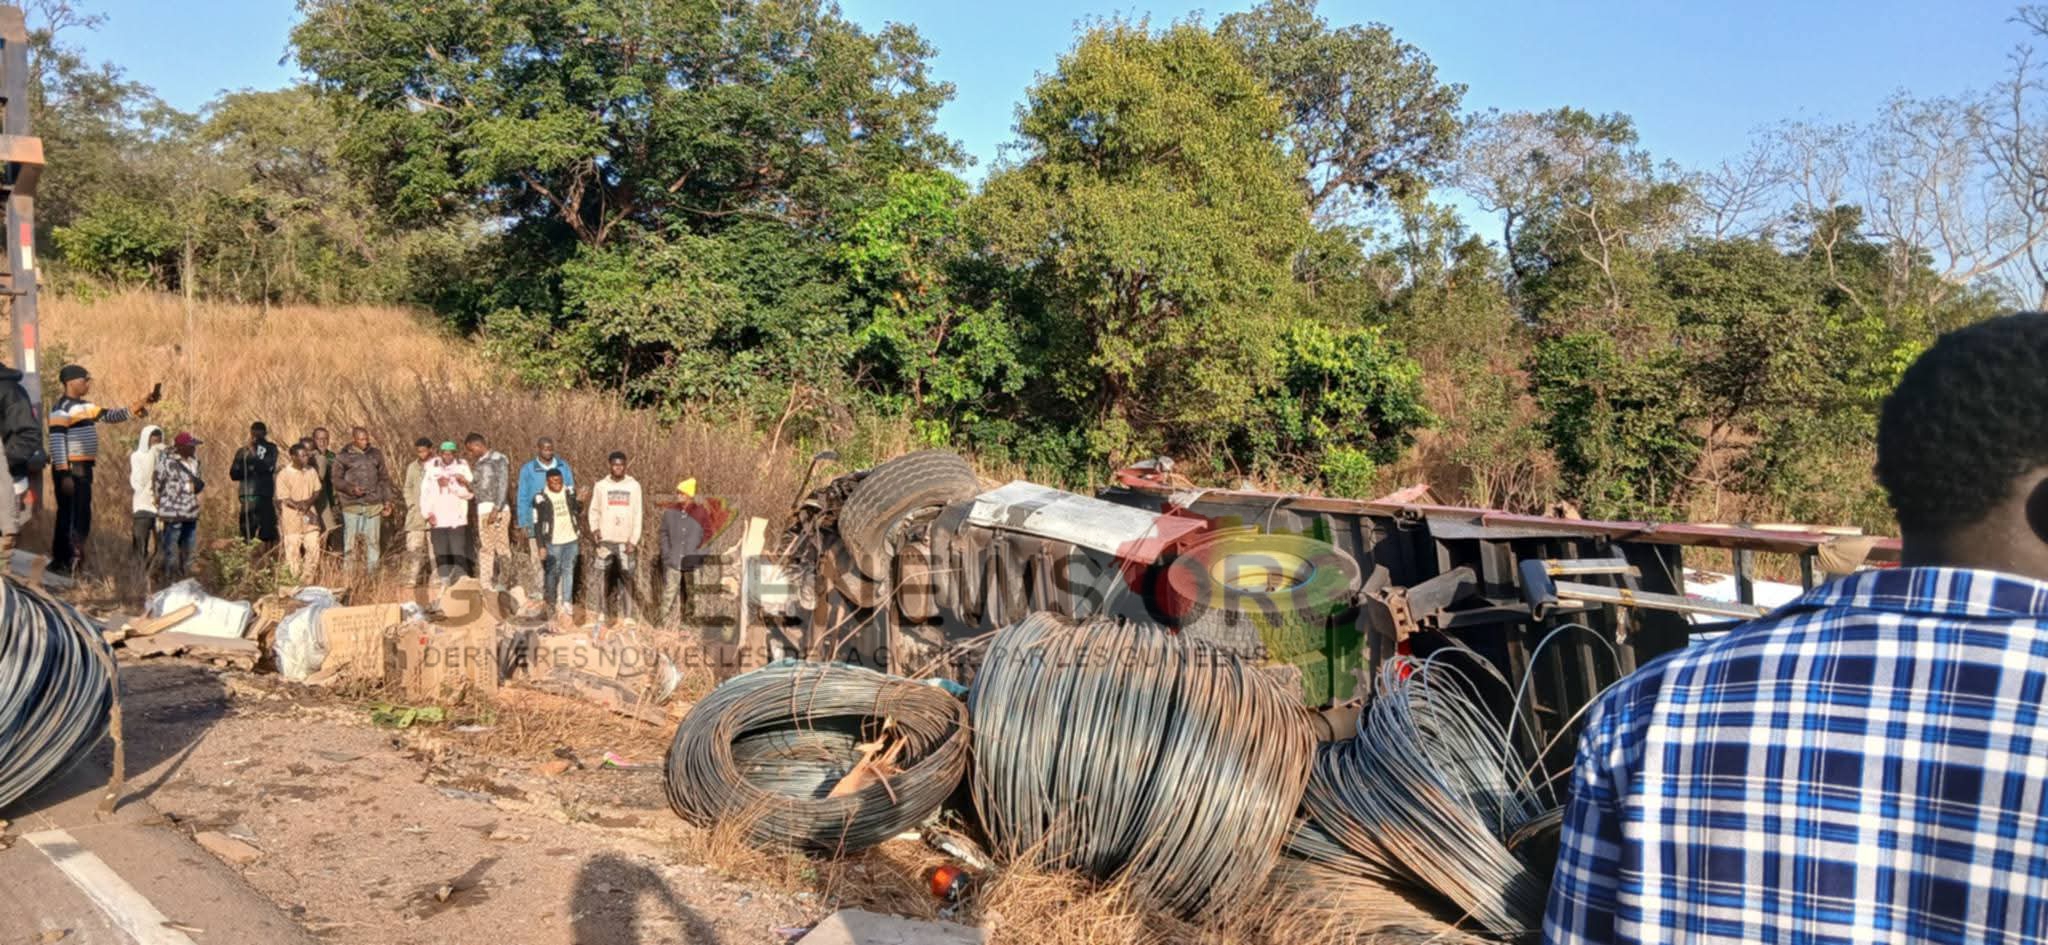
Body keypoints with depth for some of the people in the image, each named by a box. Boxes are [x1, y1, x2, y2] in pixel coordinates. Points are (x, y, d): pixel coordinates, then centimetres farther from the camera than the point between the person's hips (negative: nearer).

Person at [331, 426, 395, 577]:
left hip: (373, 506, 3)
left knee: (372, 542, 2)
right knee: (350, 542, -3)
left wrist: (387, 500, 11)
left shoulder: (376, 454, 11)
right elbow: (335, 479, 2)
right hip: (352, 506, -3)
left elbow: (384, 478, 16)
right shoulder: (343, 456, 2)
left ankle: (371, 573, 8)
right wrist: (351, 488, -15)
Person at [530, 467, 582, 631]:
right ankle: (551, 602, 23)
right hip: (553, 542, -3)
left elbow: (578, 512, 18)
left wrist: (580, 502, -3)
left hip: (571, 539, 3)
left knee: (568, 571, 2)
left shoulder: (569, 493, 5)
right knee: (552, 572, 6)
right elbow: (537, 524, -5)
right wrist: (541, 546, -7)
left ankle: (567, 604, 5)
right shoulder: (540, 498, -7)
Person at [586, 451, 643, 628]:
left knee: (626, 578, 2)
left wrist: (634, 540, -6)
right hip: (605, 540, 1)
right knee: (601, 577, 0)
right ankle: (603, 614, 11)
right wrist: (594, 528, -9)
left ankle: (627, 616, 7)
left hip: (626, 541, -1)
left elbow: (637, 515, 1)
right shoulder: (601, 485, 5)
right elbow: (594, 510, 9)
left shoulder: (634, 485, 3)